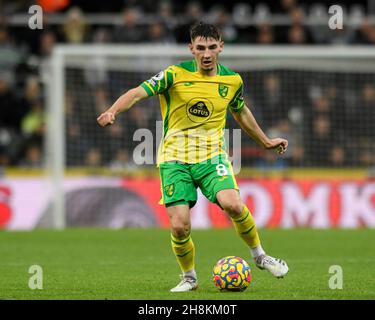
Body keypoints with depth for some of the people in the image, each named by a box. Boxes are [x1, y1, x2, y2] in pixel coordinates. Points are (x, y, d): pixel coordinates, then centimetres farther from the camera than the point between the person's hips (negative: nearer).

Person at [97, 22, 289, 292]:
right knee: (179, 226, -12)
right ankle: (189, 278, 17)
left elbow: (240, 112, 24)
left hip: (212, 154, 1)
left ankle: (260, 255, 0)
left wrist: (266, 142, 34)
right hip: (175, 158, -1)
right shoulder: (175, 75, -8)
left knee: (232, 204, -26)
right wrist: (113, 111, -34)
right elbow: (138, 93, -15)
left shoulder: (232, 80, 4)